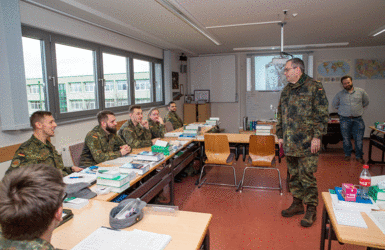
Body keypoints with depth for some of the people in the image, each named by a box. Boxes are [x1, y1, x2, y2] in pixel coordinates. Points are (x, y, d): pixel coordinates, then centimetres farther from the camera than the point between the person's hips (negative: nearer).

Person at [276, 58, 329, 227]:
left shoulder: (314, 87, -6)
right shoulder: (286, 90, 14)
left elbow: (322, 114, -10)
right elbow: (281, 115, 19)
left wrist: (317, 136, -15)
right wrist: (280, 135, 15)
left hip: (307, 143, -6)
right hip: (289, 143, 7)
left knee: (307, 177, -1)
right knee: (294, 175, 15)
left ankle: (311, 209, 14)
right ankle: (297, 204, 29)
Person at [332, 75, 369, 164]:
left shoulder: (361, 91, 5)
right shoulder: (339, 94, 4)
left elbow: (366, 102, 21)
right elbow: (334, 104, 19)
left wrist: (359, 108, 14)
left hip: (358, 119, 0)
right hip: (345, 119, 0)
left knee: (359, 139, 0)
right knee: (346, 138, 6)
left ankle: (359, 156, 14)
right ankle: (347, 155, 22)